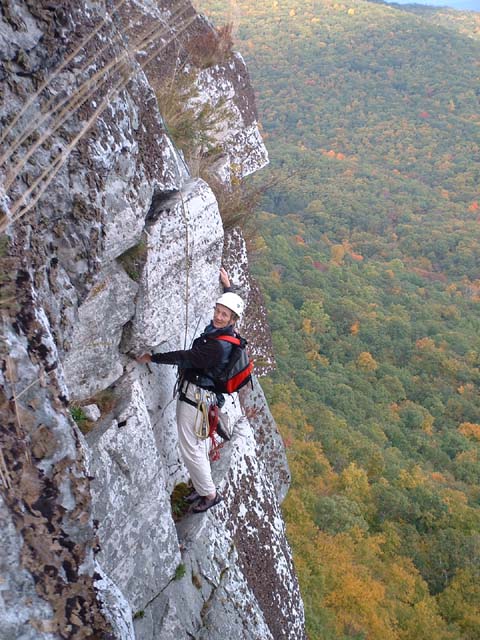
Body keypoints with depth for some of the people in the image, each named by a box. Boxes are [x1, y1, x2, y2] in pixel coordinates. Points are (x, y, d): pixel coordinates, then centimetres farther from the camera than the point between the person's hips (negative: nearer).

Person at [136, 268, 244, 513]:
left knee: (190, 448, 0)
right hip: (197, 394, 10)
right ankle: (202, 487, 37)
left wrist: (152, 358, -18)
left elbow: (185, 358, -26)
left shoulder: (218, 346, -29)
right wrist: (228, 285, 35)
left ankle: (210, 494, 16)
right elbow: (231, 300, 21)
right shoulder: (219, 329, -1)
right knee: (198, 443, 21)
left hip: (194, 397, -10)